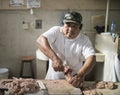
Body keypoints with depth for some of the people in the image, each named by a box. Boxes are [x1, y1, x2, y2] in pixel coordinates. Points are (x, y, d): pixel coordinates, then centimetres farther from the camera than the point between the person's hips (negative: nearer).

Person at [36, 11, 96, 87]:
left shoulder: (84, 40, -6)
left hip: (73, 79, 0)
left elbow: (91, 58, -19)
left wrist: (81, 75, -37)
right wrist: (55, 58, -34)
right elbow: (40, 40, -21)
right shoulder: (56, 31, -7)